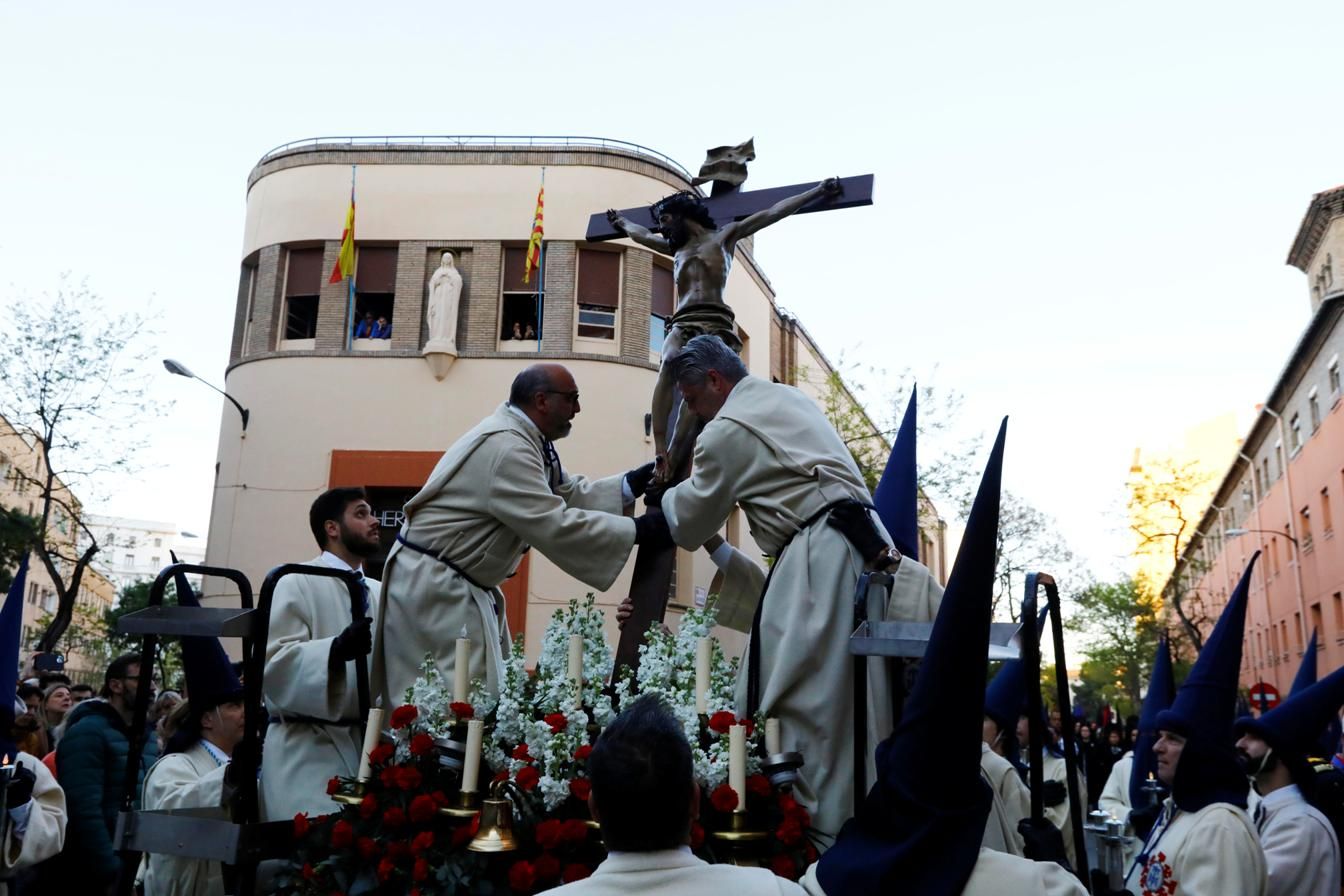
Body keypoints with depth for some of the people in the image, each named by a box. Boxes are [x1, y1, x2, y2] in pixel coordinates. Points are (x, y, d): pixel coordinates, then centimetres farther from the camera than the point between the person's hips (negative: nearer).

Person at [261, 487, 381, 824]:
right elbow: (275, 662, -15)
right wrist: (336, 650, -31)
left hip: (371, 746, 6)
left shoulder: (379, 592, 16)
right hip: (312, 750, -6)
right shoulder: (298, 583, -3)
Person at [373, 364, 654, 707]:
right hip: (432, 588, -11)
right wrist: (639, 529, -27)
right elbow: (555, 527, -30)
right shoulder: (506, 446, -25)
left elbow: (570, 494, 9)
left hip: (460, 585, 11)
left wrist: (631, 484, -5)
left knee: (489, 692, 12)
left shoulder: (525, 438, 7)